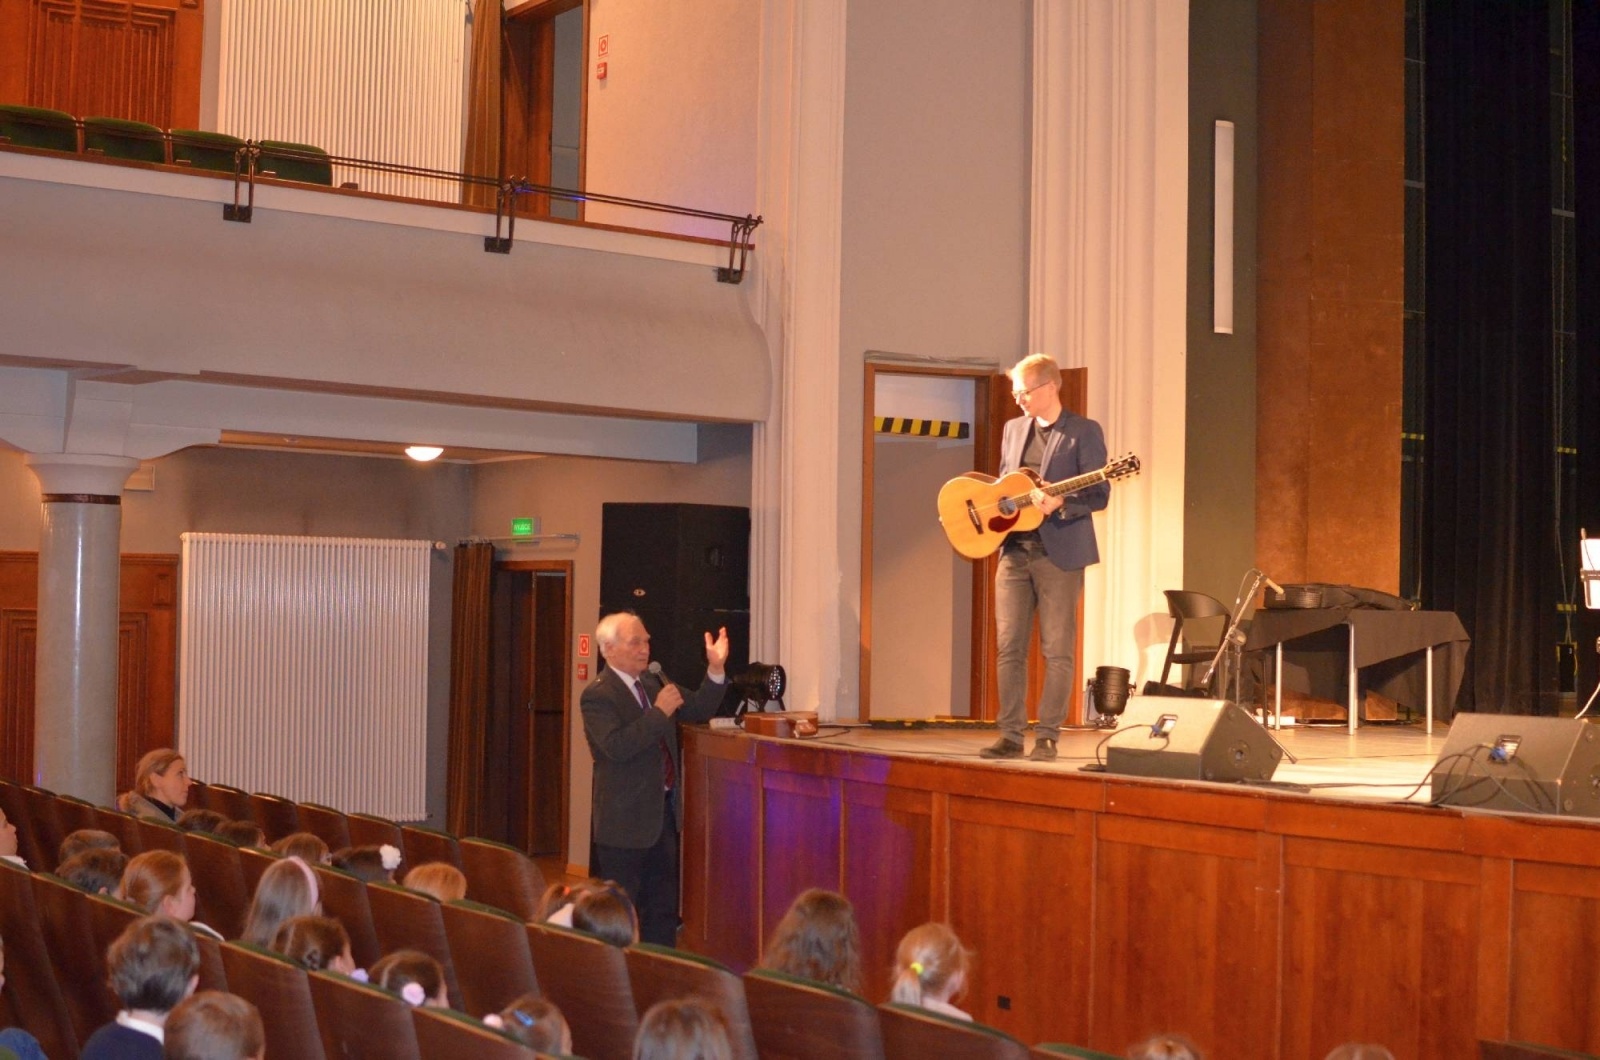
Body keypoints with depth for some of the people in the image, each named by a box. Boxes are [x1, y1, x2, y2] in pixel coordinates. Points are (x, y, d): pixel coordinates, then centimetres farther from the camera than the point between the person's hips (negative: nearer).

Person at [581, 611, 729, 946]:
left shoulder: (652, 683, 11)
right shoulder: (597, 695, -14)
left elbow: (698, 710, 12)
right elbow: (616, 747, -27)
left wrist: (716, 669, -3)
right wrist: (659, 712, -24)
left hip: (664, 812, 8)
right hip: (625, 820, -8)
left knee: (663, 909, 14)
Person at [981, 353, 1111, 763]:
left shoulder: (1084, 432, -3)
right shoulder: (1013, 429, 15)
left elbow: (1099, 494, -8)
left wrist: (1060, 503, -24)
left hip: (1059, 552, -5)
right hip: (1014, 549, 6)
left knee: (1058, 650, -2)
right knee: (1009, 648, 3)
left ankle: (1047, 737, 4)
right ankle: (1011, 735, 9)